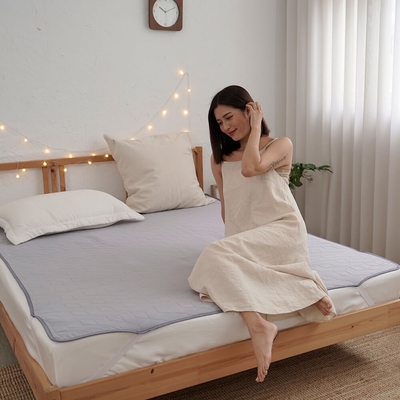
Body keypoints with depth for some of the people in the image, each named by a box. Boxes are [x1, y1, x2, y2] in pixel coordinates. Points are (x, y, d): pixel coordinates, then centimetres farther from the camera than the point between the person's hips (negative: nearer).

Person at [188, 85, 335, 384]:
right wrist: (233, 237, 5)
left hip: (282, 229, -5)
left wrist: (255, 127, -5)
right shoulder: (220, 158, 17)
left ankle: (259, 326, -34)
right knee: (220, 271, -31)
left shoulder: (281, 145, 2)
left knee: (216, 255, -32)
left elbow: (250, 168, -18)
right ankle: (304, 288, -31)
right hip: (245, 240, 6)